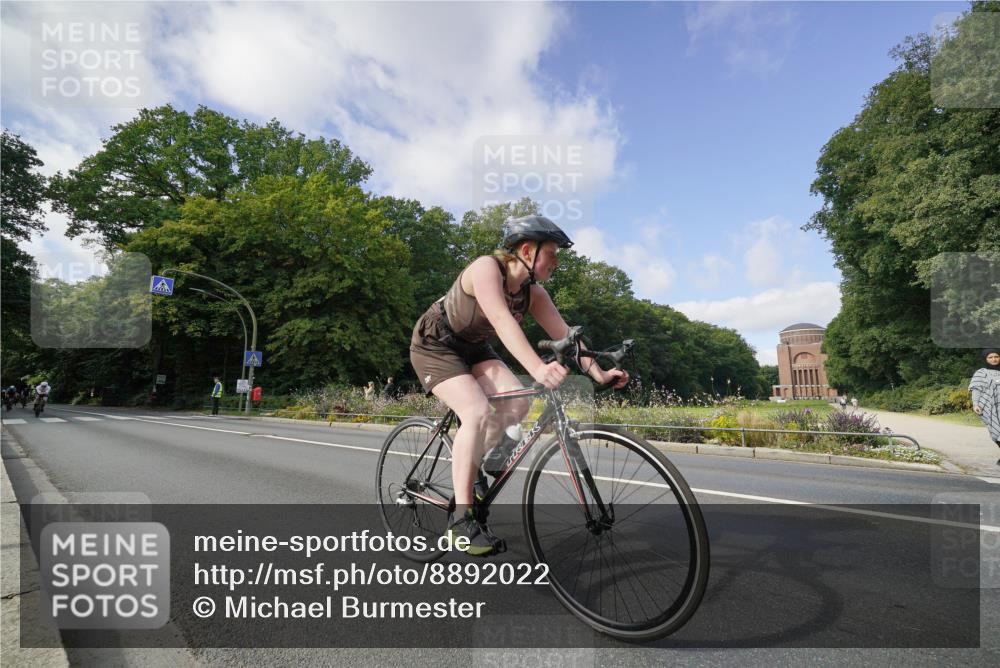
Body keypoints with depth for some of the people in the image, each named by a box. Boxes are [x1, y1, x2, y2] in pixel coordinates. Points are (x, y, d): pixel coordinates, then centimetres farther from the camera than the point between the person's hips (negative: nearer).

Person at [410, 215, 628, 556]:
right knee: (478, 413, -26)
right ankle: (461, 518, -16)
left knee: (517, 403, -14)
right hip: (435, 345, -7)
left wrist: (598, 373, -17)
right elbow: (501, 320, -43)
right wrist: (537, 368, -56)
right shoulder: (487, 268, -27)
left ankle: (469, 462, 9)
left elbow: (564, 333, -8)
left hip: (473, 348, 7)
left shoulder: (533, 293, -6)